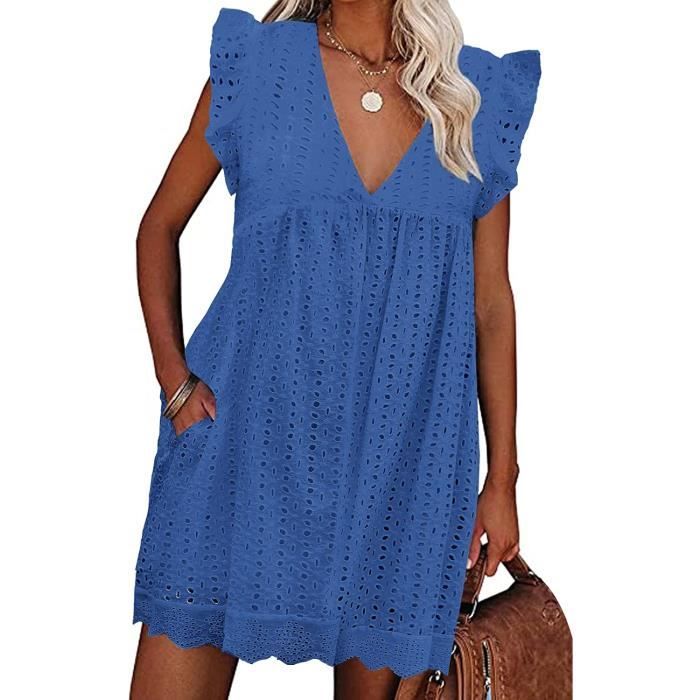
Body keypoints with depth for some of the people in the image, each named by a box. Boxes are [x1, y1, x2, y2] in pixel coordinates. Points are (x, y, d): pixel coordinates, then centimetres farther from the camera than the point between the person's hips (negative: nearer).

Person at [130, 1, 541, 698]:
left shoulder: (479, 98, 5)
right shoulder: (257, 63, 3)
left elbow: (492, 303, 7)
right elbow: (159, 228, 11)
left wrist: (502, 479, 8)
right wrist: (175, 379, -2)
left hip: (402, 459, 1)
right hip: (245, 435, 0)